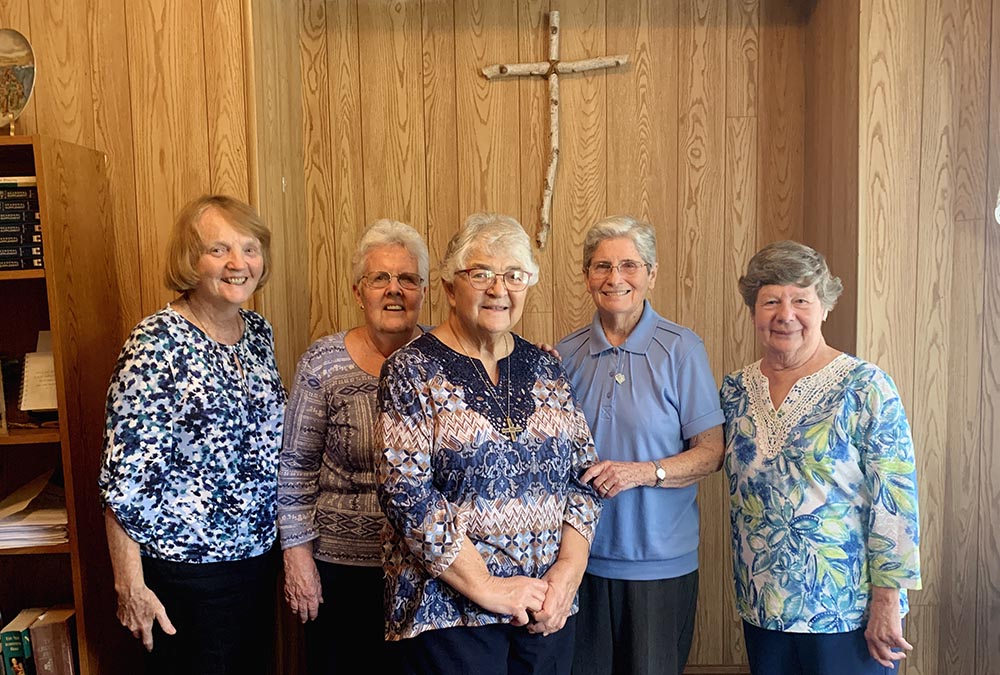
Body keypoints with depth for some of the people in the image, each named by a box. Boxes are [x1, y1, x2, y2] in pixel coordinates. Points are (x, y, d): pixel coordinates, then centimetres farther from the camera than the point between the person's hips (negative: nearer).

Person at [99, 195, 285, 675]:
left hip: (257, 553, 7)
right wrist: (130, 586, -16)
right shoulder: (156, 343, -19)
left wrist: (289, 543, 11)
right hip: (185, 568, -6)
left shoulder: (258, 332, 2)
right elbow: (123, 475, -18)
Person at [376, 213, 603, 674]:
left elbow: (584, 475, 6)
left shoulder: (545, 370, 6)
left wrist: (570, 568, -7)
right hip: (447, 609, -4)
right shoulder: (411, 371, -8)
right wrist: (487, 588, -15)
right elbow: (405, 494, -14)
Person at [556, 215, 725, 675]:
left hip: (660, 563, -2)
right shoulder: (566, 354, 3)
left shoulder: (682, 349, -7)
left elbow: (712, 452, -7)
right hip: (581, 557, 3)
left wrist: (643, 472, -20)